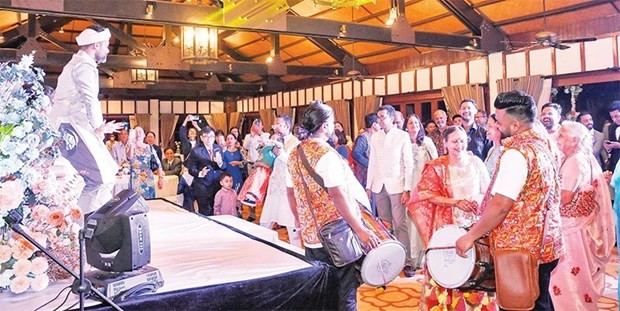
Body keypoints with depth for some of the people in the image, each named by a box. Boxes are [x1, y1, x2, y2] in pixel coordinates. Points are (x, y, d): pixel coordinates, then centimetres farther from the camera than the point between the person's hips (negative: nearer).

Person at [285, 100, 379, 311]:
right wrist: (359, 229, -21)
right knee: (346, 291, 4)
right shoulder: (325, 154, -17)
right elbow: (338, 195, -23)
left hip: (310, 235, 8)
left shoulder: (294, 154, 7)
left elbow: (290, 193, 13)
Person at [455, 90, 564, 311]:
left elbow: (500, 206, -26)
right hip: (544, 243, 9)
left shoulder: (517, 153, -23)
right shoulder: (545, 143, 6)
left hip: (520, 249, -9)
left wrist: (470, 236, -17)